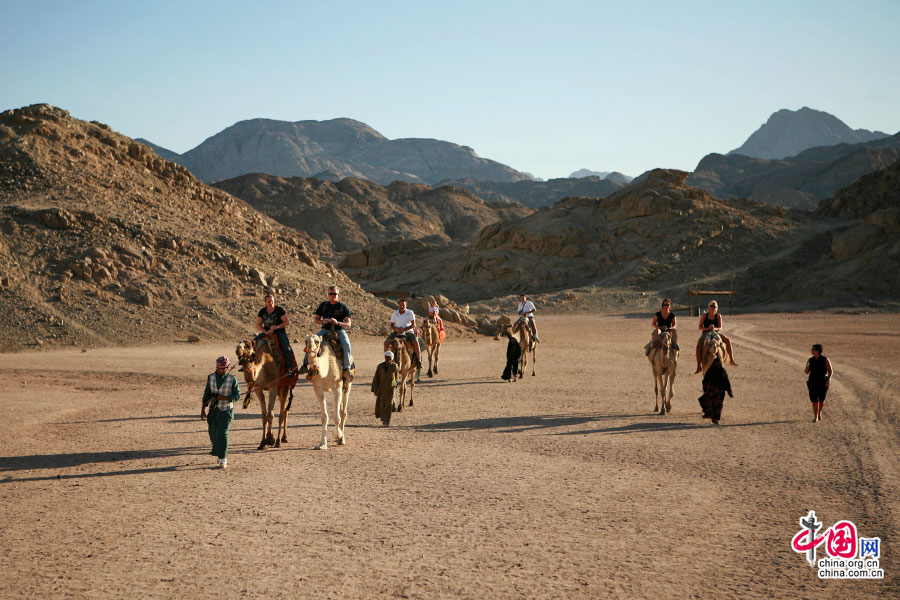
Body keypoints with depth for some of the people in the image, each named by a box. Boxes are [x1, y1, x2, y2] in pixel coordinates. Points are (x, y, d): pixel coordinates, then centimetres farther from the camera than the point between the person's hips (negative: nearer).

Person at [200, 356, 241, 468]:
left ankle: (222, 460, -7)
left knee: (222, 434, -13)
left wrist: (222, 397, -17)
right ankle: (222, 455, 32)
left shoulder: (232, 379, -6)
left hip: (226, 410, -4)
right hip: (213, 410, 4)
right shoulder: (211, 377, 3)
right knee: (213, 434, 9)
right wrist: (203, 409, 4)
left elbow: (237, 395, -5)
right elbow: (206, 394, 8)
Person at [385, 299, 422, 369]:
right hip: (397, 332, 3)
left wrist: (404, 329, -22)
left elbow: (413, 325, -10)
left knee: (415, 342, -31)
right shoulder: (395, 313, 6)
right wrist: (396, 329, -13)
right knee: (386, 342, -18)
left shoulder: (410, 312, -2)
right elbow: (391, 325, 10)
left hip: (408, 331, -3)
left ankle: (419, 362, -23)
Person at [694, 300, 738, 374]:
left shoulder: (718, 316, -2)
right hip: (705, 333, -2)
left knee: (728, 341, -23)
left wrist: (714, 328, -26)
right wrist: (708, 328, -22)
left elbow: (720, 328, -4)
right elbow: (700, 327, -5)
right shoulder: (704, 316, -4)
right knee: (699, 346, -30)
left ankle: (731, 360, -11)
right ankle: (698, 367, -24)